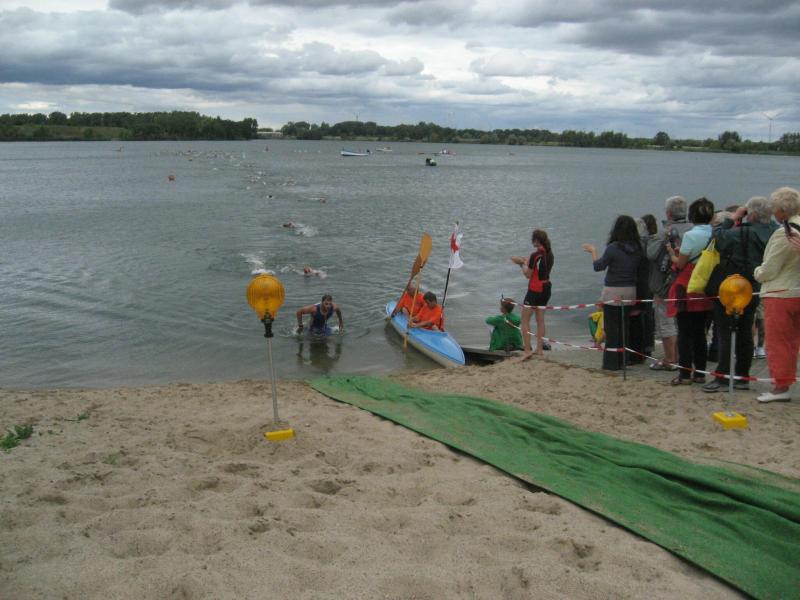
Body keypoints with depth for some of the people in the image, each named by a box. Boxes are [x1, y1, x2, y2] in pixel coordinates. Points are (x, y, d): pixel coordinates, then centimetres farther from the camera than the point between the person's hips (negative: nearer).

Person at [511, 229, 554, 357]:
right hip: (546, 288, 8)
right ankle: (540, 349, 17)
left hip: (535, 290, -8)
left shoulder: (535, 255, -19)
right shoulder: (550, 254, 6)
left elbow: (528, 274, -13)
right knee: (540, 320, 14)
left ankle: (527, 350, -6)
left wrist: (522, 263, 2)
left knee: (525, 320, 0)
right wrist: (525, 261, 16)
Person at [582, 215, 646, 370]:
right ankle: (625, 359, 22)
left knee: (612, 328, 1)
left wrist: (593, 251, 6)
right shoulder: (637, 249, 1)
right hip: (630, 291, 5)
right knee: (625, 326, 16)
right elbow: (639, 273, 8)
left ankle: (612, 362, 2)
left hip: (613, 292, -5)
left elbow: (598, 266, -7)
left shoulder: (613, 248, -15)